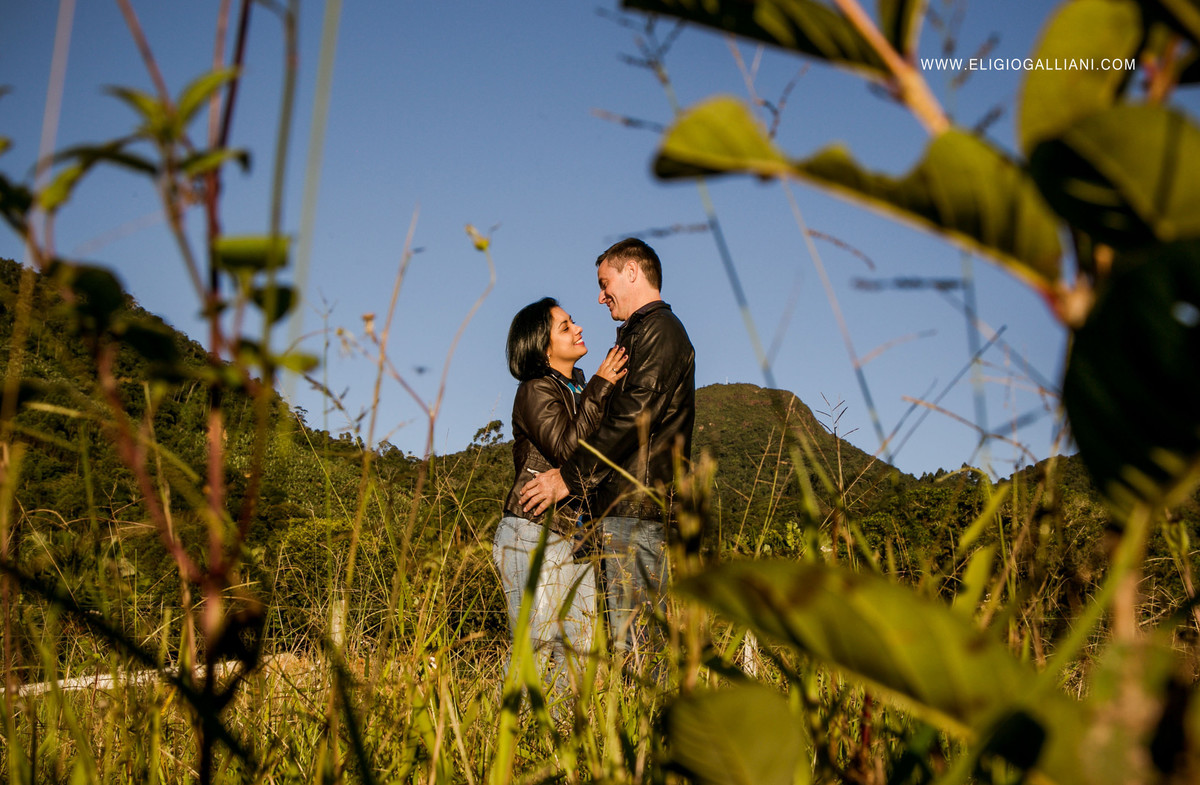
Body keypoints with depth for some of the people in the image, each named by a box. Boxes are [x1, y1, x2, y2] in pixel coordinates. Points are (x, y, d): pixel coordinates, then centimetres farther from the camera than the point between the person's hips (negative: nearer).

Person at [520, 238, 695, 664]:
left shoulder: (659, 330, -5)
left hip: (637, 505, -10)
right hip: (626, 505, 10)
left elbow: (634, 417, -16)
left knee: (633, 639, -12)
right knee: (634, 638, 6)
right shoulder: (640, 334, 26)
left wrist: (570, 477, -15)